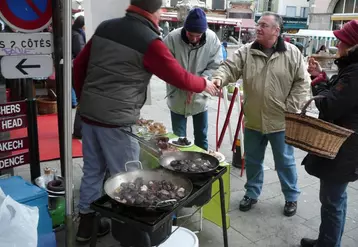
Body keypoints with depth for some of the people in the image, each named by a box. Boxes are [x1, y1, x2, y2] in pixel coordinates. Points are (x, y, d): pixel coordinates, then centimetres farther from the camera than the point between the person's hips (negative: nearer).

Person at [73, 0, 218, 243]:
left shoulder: (105, 27, 9)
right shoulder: (150, 42, -11)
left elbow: (79, 65, 14)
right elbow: (179, 77, -5)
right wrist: (204, 84, 13)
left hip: (88, 113, 7)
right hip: (117, 120, -7)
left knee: (92, 170, 18)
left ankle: (87, 222, 32)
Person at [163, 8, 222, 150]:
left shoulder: (212, 39, -13)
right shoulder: (172, 38, -19)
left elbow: (215, 66, -8)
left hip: (200, 97, 2)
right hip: (177, 97, -2)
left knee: (202, 138, 18)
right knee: (178, 138, 12)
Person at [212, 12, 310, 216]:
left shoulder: (292, 53, -6)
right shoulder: (246, 52, -1)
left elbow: (302, 83, -4)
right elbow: (230, 68, -11)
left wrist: (290, 108, -11)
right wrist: (219, 78, -34)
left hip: (281, 121, -2)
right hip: (253, 120, 3)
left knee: (285, 161, 13)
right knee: (252, 160, 16)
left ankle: (292, 197, 33)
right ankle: (252, 193, 37)